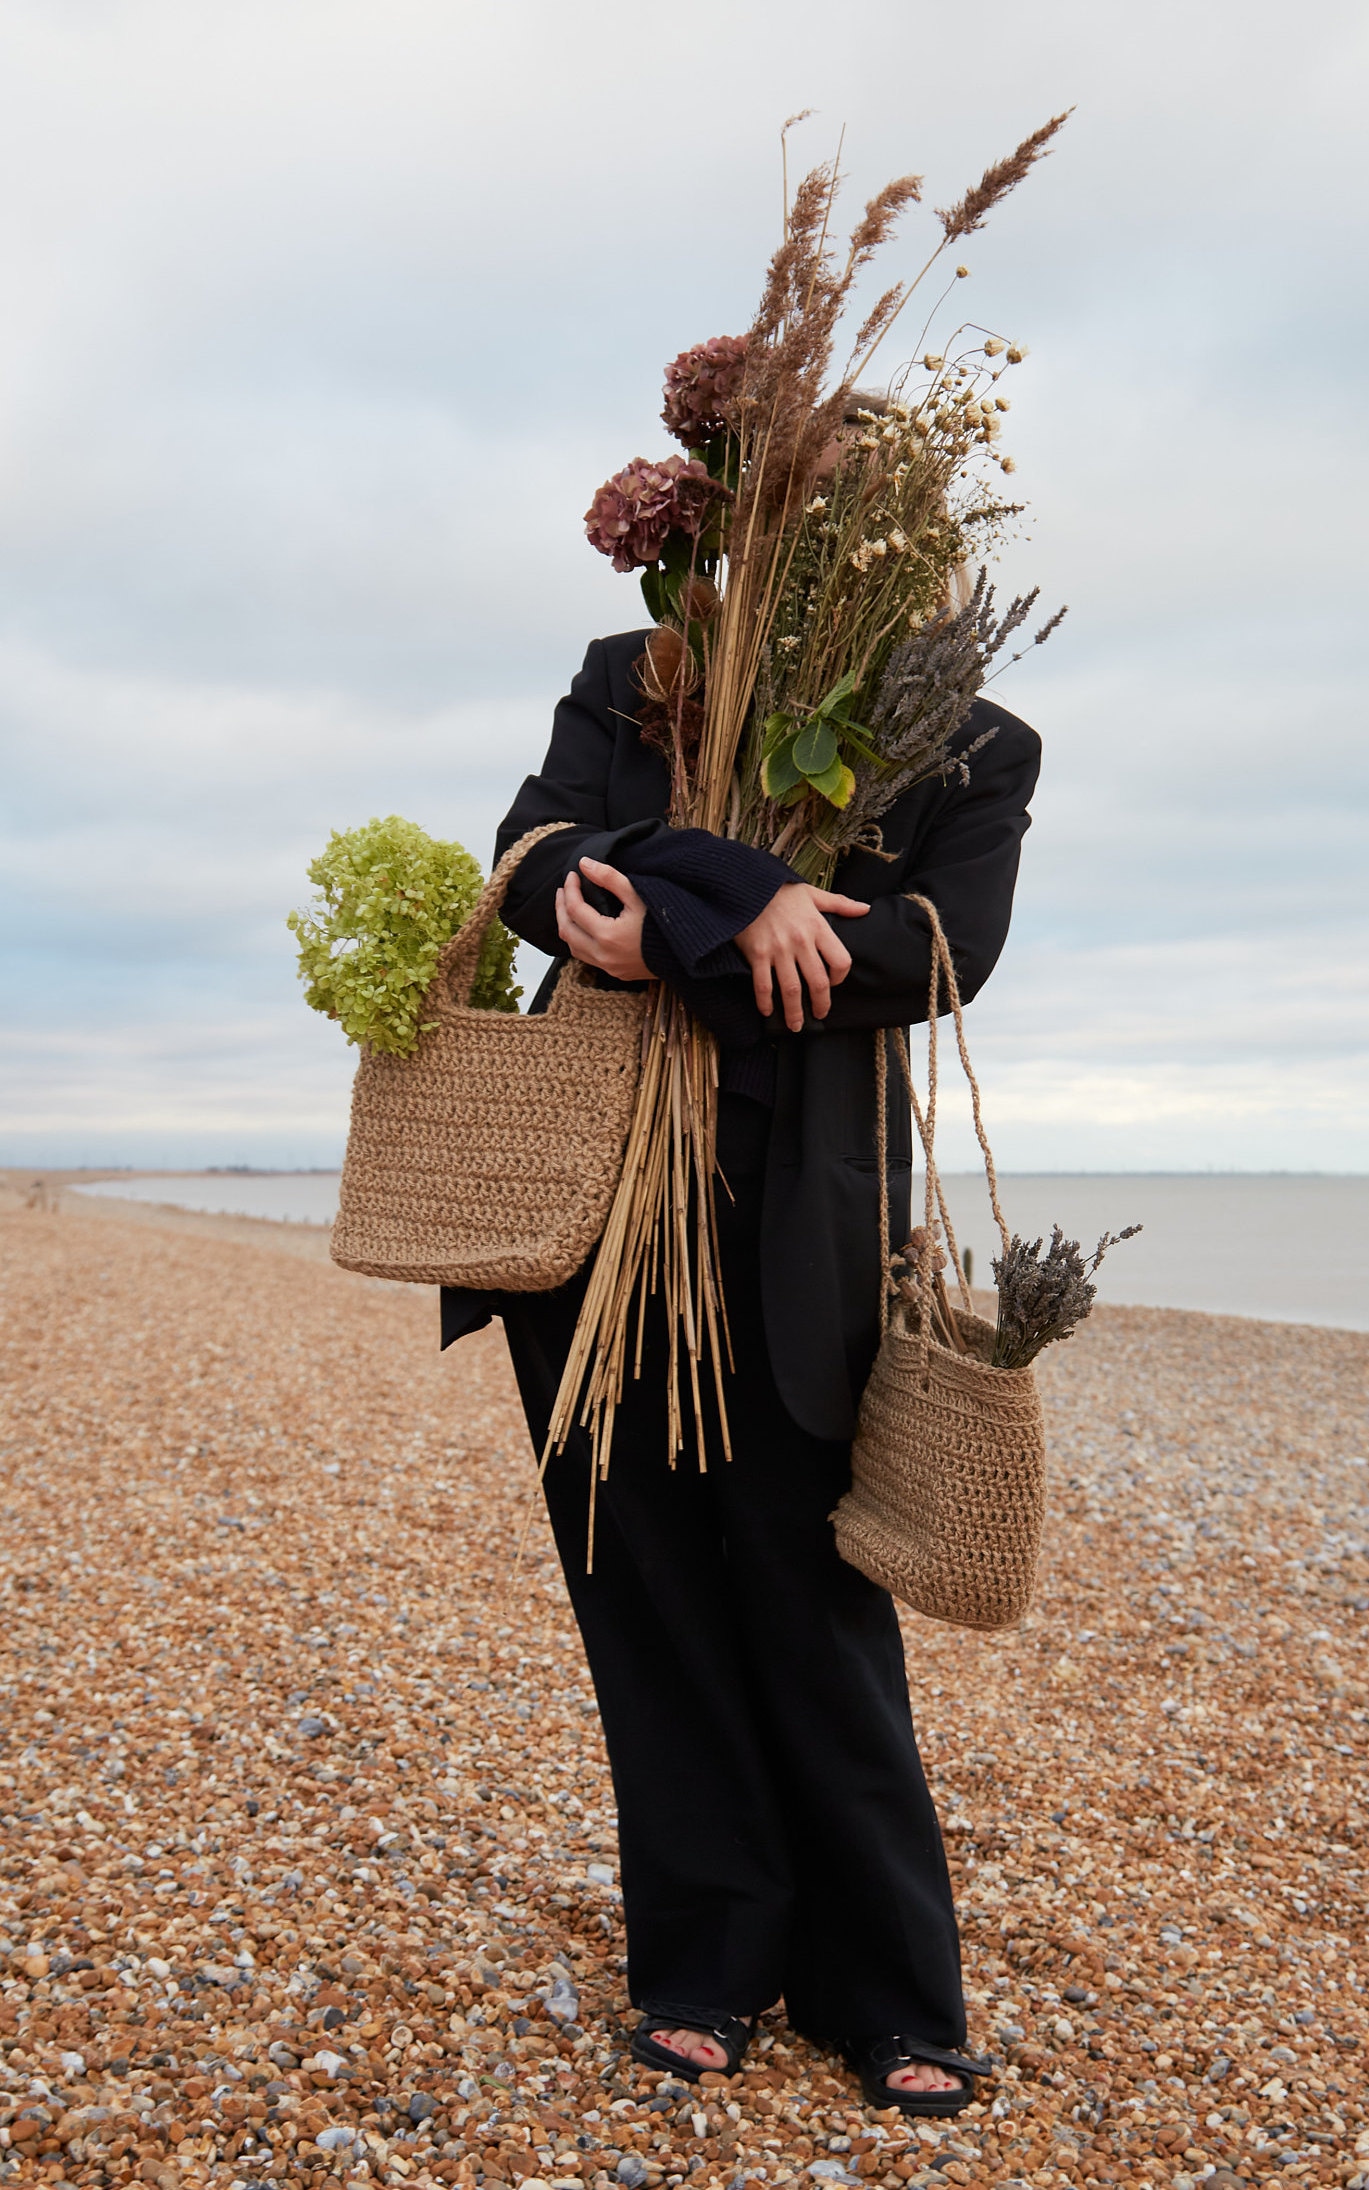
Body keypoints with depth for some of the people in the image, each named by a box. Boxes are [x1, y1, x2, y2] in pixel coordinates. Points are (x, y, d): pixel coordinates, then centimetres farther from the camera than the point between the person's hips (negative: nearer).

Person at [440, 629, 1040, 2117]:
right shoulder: (622, 684, 12)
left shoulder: (971, 749, 7)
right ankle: (710, 1964, 23)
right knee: (646, 1584, 7)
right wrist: (738, 902, -18)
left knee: (811, 1597, 2)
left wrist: (674, 939, -16)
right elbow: (535, 866, -3)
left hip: (793, 1225, -2)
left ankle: (888, 1996, 20)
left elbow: (944, 948, -9)